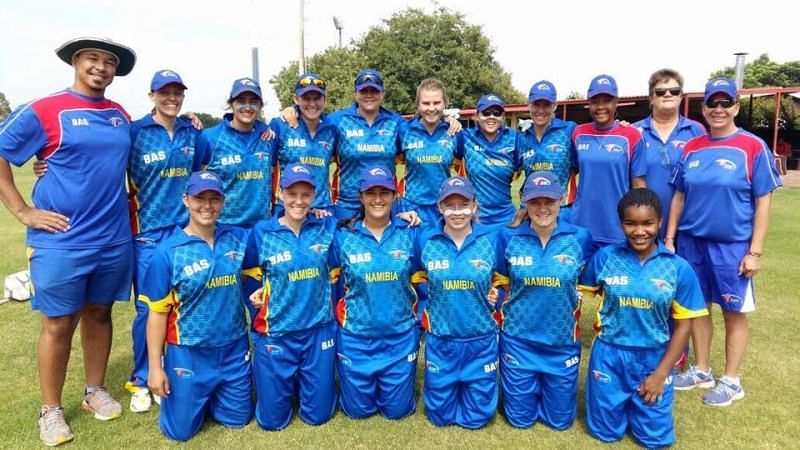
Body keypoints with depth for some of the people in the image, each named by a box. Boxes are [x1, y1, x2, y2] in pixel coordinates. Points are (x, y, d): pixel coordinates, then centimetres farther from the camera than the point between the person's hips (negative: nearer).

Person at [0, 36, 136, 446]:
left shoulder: (121, 116, 9)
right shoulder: (44, 111, -6)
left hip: (114, 239, 5)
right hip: (62, 240, -4)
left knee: (99, 314, 16)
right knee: (58, 324, 5)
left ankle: (95, 391, 32)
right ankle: (50, 410, 22)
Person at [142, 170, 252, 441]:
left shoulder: (239, 239, -5)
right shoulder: (169, 251, -13)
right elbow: (157, 313, -8)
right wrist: (155, 367, -8)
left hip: (234, 349, 3)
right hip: (189, 353, -3)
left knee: (237, 419, 16)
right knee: (180, 430, 8)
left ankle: (207, 395, 43)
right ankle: (186, 391, 36)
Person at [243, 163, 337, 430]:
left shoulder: (327, 227, -4)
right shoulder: (262, 232, -6)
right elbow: (249, 276, 8)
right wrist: (256, 293, -9)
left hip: (319, 331, 1)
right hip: (275, 333, -1)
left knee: (318, 414, 10)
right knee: (272, 419, 9)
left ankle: (303, 381, 40)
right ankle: (287, 382, 38)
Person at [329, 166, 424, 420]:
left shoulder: (409, 234, -5)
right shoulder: (343, 236, -7)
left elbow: (422, 283, 4)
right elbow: (334, 286, 2)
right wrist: (335, 325, 2)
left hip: (401, 336, 1)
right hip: (355, 337, 0)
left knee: (397, 409, 11)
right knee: (358, 409, 13)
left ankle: (396, 383, 42)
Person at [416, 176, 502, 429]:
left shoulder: (491, 240, -8)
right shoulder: (425, 240, -6)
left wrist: (496, 295, -8)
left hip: (480, 340, 0)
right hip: (440, 340, 1)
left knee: (476, 417, 10)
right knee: (440, 414, 12)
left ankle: (472, 398, 40)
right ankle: (449, 388, 41)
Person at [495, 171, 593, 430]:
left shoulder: (580, 238, -10)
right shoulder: (508, 237, -9)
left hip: (563, 341, 1)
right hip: (518, 340, 0)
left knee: (560, 420, 14)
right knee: (520, 418, 12)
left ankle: (546, 388, 43)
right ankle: (531, 388, 42)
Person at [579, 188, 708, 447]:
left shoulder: (679, 268, -9)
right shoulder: (605, 258, -9)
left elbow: (683, 324, -4)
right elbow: (583, 290, 7)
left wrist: (661, 373, -5)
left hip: (654, 358, 0)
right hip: (609, 355, 0)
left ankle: (637, 403, 36)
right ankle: (623, 403, 39)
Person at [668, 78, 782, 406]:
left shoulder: (753, 147, -7)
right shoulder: (691, 148, 5)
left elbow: (763, 202, -7)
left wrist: (755, 251, -11)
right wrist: (669, 239, 7)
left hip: (733, 246, -4)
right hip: (692, 243, 4)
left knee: (734, 313, 8)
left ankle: (731, 381, 22)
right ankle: (701, 371, 29)